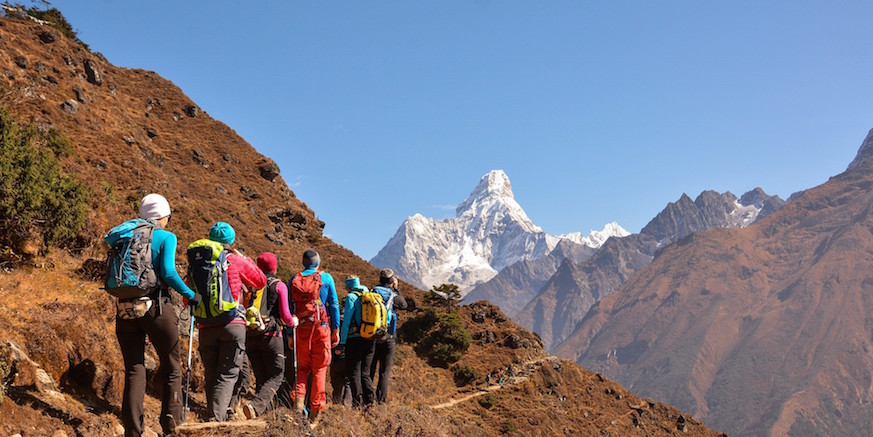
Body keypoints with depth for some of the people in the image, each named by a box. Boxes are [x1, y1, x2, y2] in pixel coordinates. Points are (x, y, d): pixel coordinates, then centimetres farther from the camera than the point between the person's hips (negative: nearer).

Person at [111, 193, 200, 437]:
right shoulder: (166, 237, -2)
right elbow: (168, 273, -15)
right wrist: (190, 295, -4)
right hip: (157, 307, -4)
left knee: (134, 370, 9)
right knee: (171, 369, 10)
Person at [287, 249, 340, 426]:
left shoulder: (294, 280, 9)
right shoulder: (326, 278, 3)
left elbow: (289, 308, 8)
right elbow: (334, 304, 1)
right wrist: (336, 330, 5)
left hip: (301, 329, 2)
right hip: (322, 327, -2)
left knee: (302, 367, 15)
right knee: (320, 369, 4)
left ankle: (298, 398, -7)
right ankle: (315, 413, 3)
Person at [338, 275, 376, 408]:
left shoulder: (351, 297, -4)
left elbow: (346, 321, -10)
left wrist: (342, 342, -7)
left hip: (355, 339, -5)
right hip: (370, 341, 6)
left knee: (354, 372, 2)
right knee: (365, 372, 13)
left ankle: (358, 401, -5)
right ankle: (370, 399, 3)